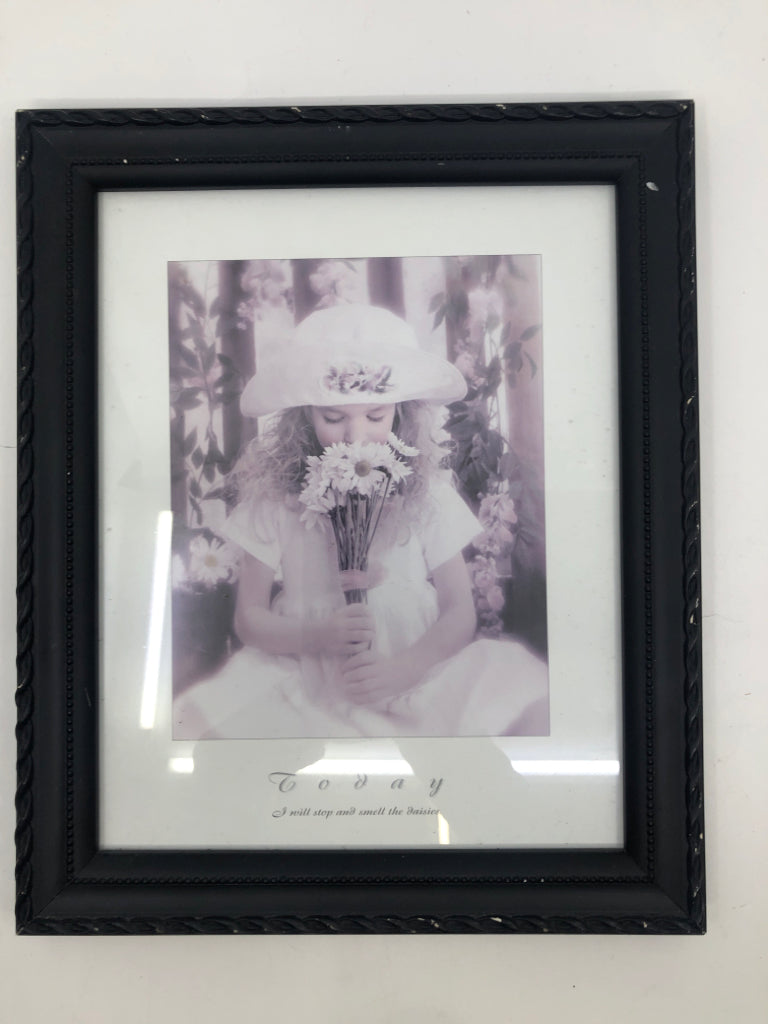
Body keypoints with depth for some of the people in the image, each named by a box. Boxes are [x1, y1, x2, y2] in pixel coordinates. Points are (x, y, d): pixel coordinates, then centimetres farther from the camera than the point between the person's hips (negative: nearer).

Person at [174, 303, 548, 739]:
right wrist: (318, 636, -17)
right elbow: (249, 617, 3)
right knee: (193, 720, -27)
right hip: (306, 683, 0)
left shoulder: (427, 491, 0)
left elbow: (460, 612, -1)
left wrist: (403, 668, -20)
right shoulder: (274, 496, -1)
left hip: (417, 673, 0)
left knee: (536, 704, -25)